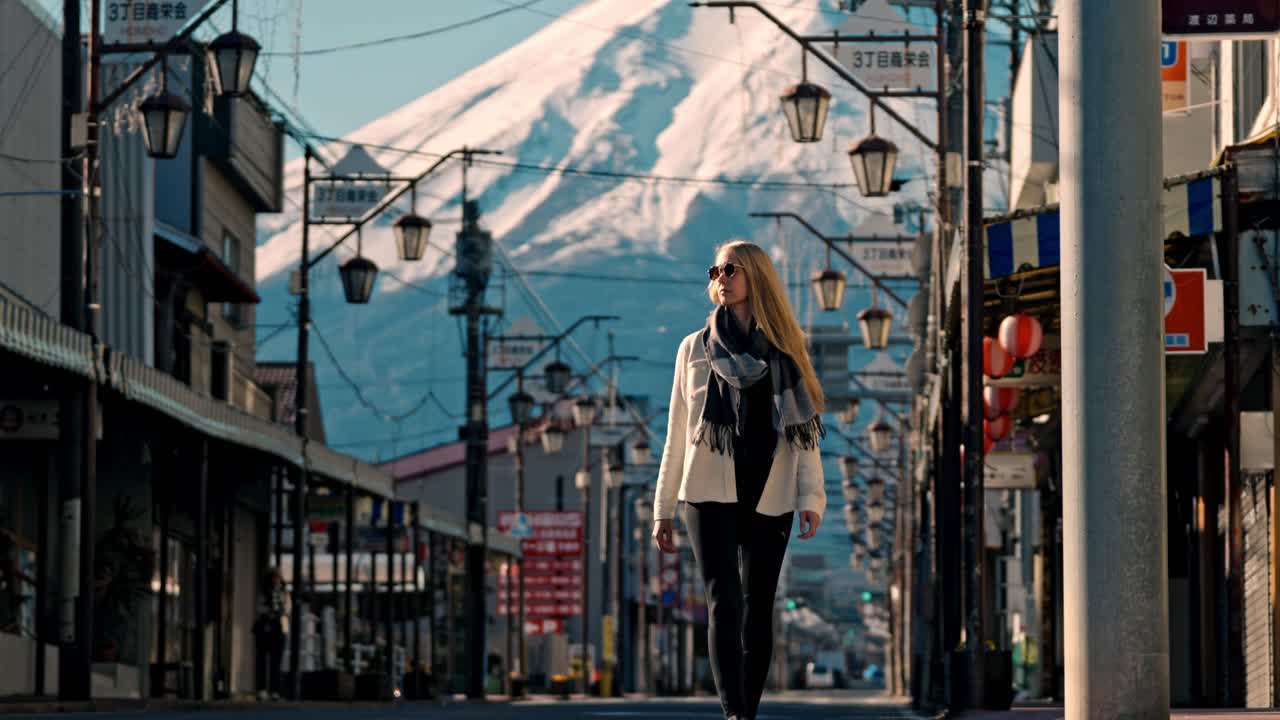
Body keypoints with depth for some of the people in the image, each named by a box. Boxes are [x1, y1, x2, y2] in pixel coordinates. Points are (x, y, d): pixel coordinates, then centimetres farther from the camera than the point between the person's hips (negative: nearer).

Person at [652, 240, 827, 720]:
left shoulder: (784, 352, 10)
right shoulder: (696, 349, 11)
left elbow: (804, 428, 3)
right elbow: (678, 434, 11)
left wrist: (811, 497, -9)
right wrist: (664, 510, 7)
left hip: (768, 498, 1)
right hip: (709, 494, -1)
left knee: (758, 608, 3)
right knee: (723, 601, -15)